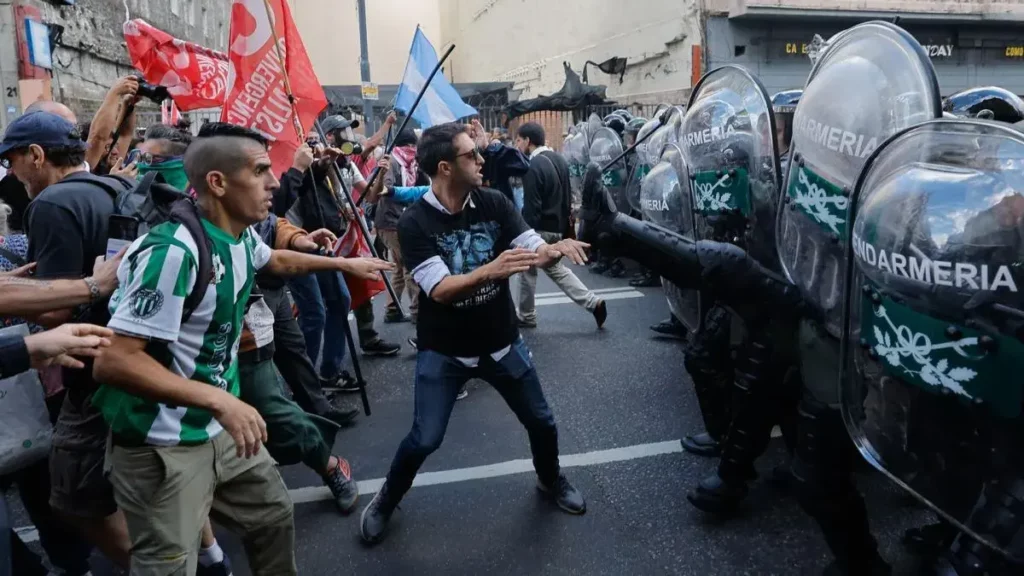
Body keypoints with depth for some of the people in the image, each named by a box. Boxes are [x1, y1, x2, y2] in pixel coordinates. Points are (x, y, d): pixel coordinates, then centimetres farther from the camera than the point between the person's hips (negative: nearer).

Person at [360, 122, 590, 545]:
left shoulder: (494, 203, -7)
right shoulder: (414, 223, -18)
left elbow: (535, 251, -13)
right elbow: (439, 289, -28)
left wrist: (557, 248, -37)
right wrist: (489, 271, -46)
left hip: (502, 342, 4)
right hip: (443, 351, -3)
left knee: (541, 421, 14)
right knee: (424, 439, -2)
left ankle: (551, 480, 45)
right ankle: (385, 501, 27)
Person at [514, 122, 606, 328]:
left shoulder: (533, 166, -20)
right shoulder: (559, 159, 7)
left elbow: (531, 207, -20)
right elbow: (567, 196, 14)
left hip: (541, 228, -8)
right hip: (559, 226, 8)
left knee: (527, 269, 10)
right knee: (554, 267, 20)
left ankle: (526, 316, 22)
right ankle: (593, 302, 10)